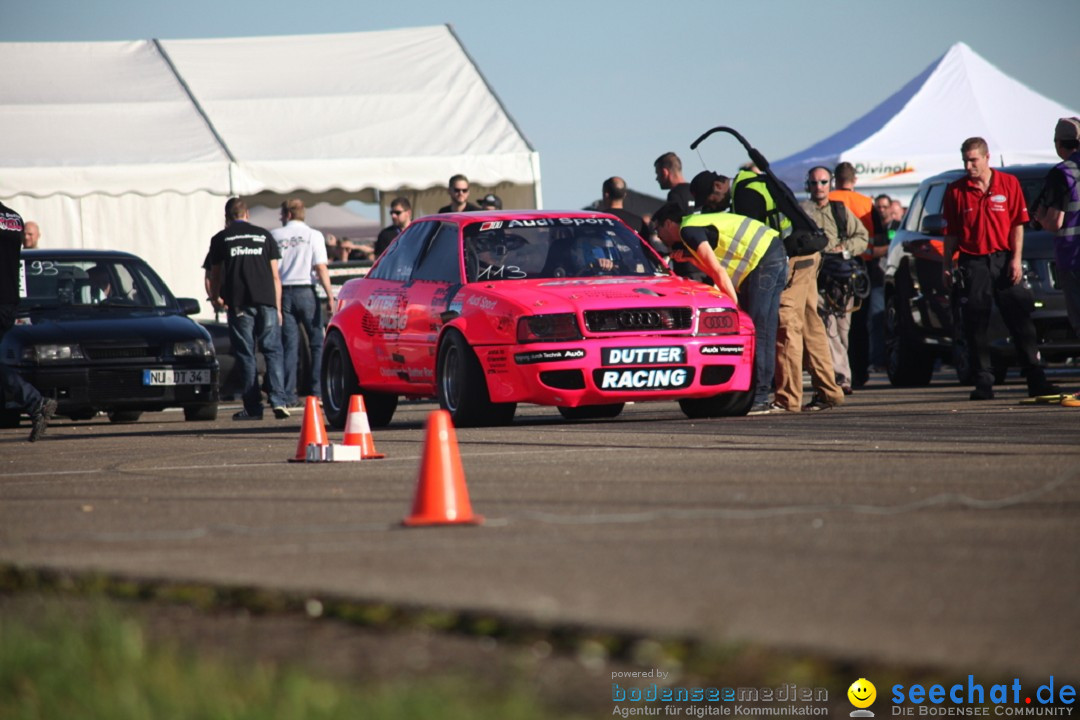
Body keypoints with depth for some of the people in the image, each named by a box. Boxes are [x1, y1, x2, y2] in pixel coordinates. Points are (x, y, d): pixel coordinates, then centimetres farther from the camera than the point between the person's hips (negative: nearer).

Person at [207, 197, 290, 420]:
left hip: (238, 303, -1)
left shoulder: (220, 239, 8)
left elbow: (215, 275, 16)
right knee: (272, 351, 3)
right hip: (266, 301, 1)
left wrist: (215, 298, 35)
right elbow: (275, 276, 11)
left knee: (245, 354, 3)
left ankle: (253, 407, 0)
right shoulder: (264, 236, 12)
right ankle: (278, 400, -13)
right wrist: (277, 307, 14)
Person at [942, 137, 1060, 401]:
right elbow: (951, 232, 8)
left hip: (1003, 260, 0)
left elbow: (1017, 224, 3)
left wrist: (1016, 259, -6)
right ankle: (983, 381, 4)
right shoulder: (956, 190, 5)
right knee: (975, 326, -1)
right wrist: (947, 266, 3)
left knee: (1020, 320, -1)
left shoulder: (1009, 183, 4)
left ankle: (1036, 380, 1)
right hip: (972, 263, 0)